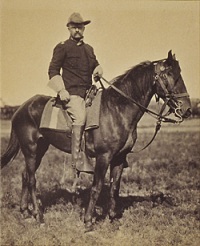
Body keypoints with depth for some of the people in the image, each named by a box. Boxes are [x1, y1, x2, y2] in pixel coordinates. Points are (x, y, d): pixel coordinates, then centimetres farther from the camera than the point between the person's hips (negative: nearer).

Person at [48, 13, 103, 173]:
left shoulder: (89, 49, 22)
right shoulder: (62, 48, 4)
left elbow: (95, 64, 30)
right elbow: (53, 71, 1)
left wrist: (98, 70, 5)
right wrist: (61, 90, -11)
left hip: (88, 92, 7)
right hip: (71, 93, -7)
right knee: (80, 117, -26)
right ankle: (77, 159, -27)